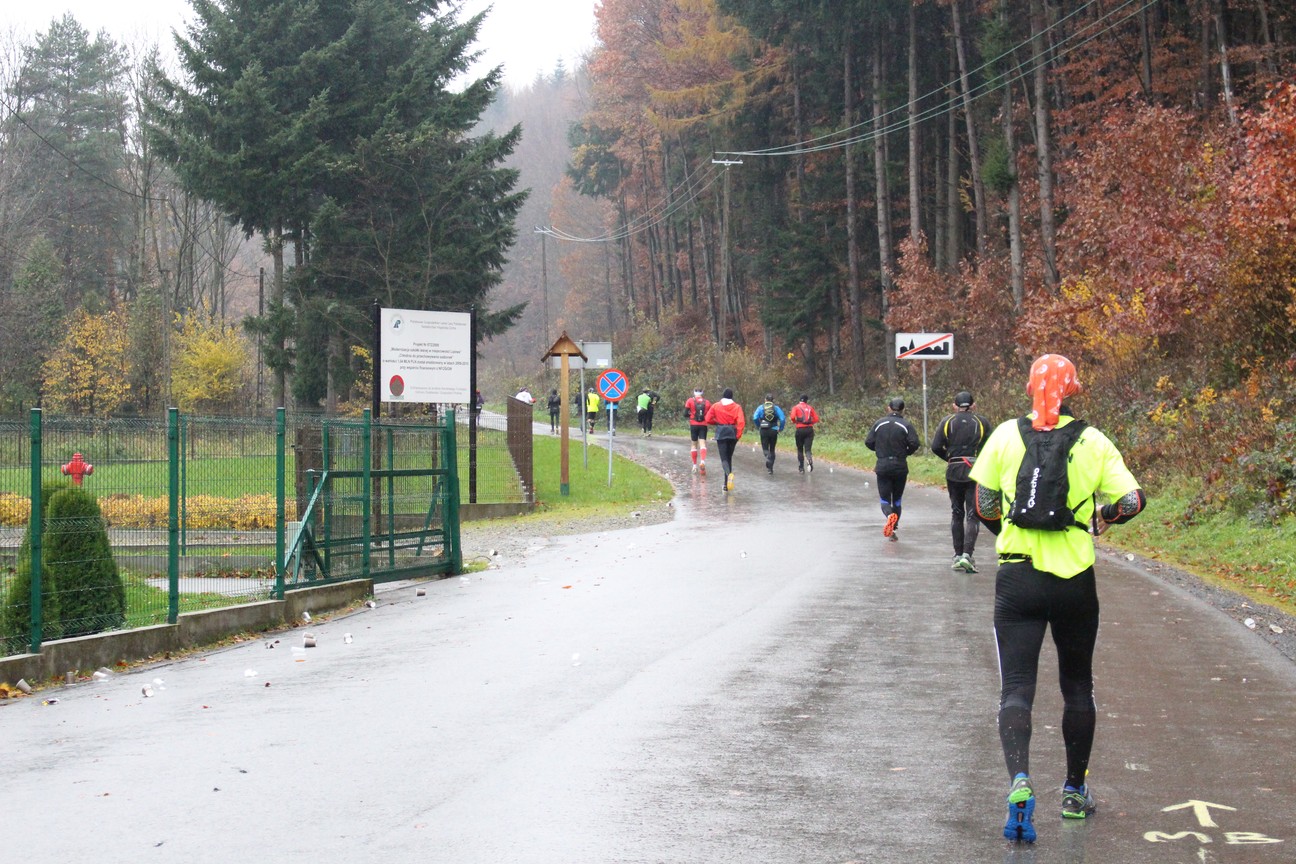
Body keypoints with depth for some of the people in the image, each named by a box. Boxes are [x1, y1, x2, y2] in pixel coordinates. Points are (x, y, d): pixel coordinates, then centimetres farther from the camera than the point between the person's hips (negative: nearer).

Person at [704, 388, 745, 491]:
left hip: (721, 433, -2)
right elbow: (741, 422, -11)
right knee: (729, 458, 14)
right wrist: (738, 435, -4)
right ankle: (727, 484, 16)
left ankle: (729, 474, -37)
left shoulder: (715, 406, 1)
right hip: (732, 433, 2)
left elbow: (708, 419, 1)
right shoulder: (737, 407, 0)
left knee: (724, 458, -4)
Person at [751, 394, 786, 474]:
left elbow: (755, 418, -10)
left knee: (765, 448, 4)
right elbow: (782, 419, -9)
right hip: (773, 431, 1)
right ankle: (770, 468, 14)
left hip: (764, 431, -1)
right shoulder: (776, 408, 1)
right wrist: (780, 428, 4)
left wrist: (758, 426, 5)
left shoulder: (761, 407, 0)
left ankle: (768, 458, -30)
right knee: (772, 449, 13)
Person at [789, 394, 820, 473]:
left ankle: (801, 468, 15)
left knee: (800, 450, 13)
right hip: (809, 429, 1)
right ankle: (810, 460, -33)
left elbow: (793, 417, -14)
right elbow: (816, 419, 6)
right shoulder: (810, 407, 9)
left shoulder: (796, 407, 2)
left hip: (800, 429, -1)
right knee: (808, 449, -1)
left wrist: (795, 422, 6)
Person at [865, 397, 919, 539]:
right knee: (897, 500, 14)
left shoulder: (879, 424, 2)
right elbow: (914, 443, -14)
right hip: (900, 467, 0)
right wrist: (906, 453, 6)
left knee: (885, 500, 4)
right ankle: (893, 530, 10)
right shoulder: (906, 425, -4)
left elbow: (868, 442, 0)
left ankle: (890, 515, -29)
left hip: (882, 467, 0)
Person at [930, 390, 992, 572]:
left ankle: (958, 555, 15)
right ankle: (967, 554, -17)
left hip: (953, 471, 2)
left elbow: (936, 447, -3)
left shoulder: (947, 421, 4)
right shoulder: (982, 422, 2)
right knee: (973, 513, -2)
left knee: (956, 513, 14)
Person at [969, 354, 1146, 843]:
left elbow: (984, 506, 2)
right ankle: (1075, 793, 26)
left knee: (1016, 688, -2)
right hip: (1075, 581, 1)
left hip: (1017, 578, 0)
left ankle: (1019, 781, -25)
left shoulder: (1005, 436, -1)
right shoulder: (1093, 442, -2)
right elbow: (1132, 501, -6)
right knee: (1077, 688, 18)